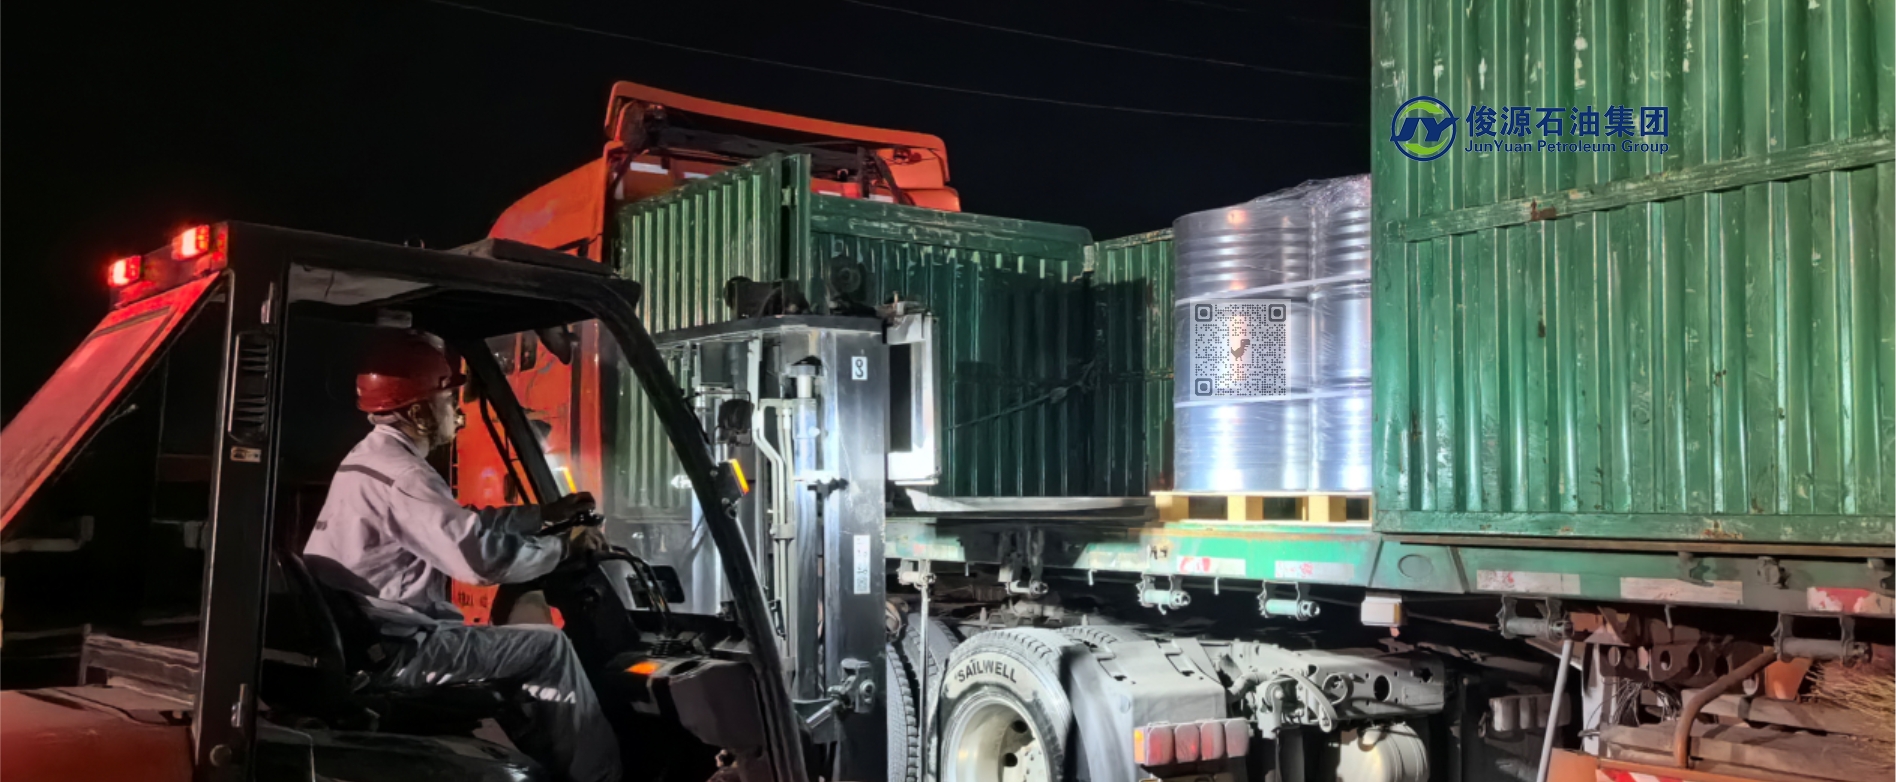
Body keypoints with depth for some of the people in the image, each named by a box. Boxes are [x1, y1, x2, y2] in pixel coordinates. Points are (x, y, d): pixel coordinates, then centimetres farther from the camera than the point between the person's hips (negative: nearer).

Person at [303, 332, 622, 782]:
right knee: (549, 647, -4)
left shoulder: (373, 460, 15)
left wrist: (546, 514, 19)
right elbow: (484, 557, -29)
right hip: (392, 652, -11)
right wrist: (563, 547, -13)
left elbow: (465, 525, 22)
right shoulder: (401, 474, -20)